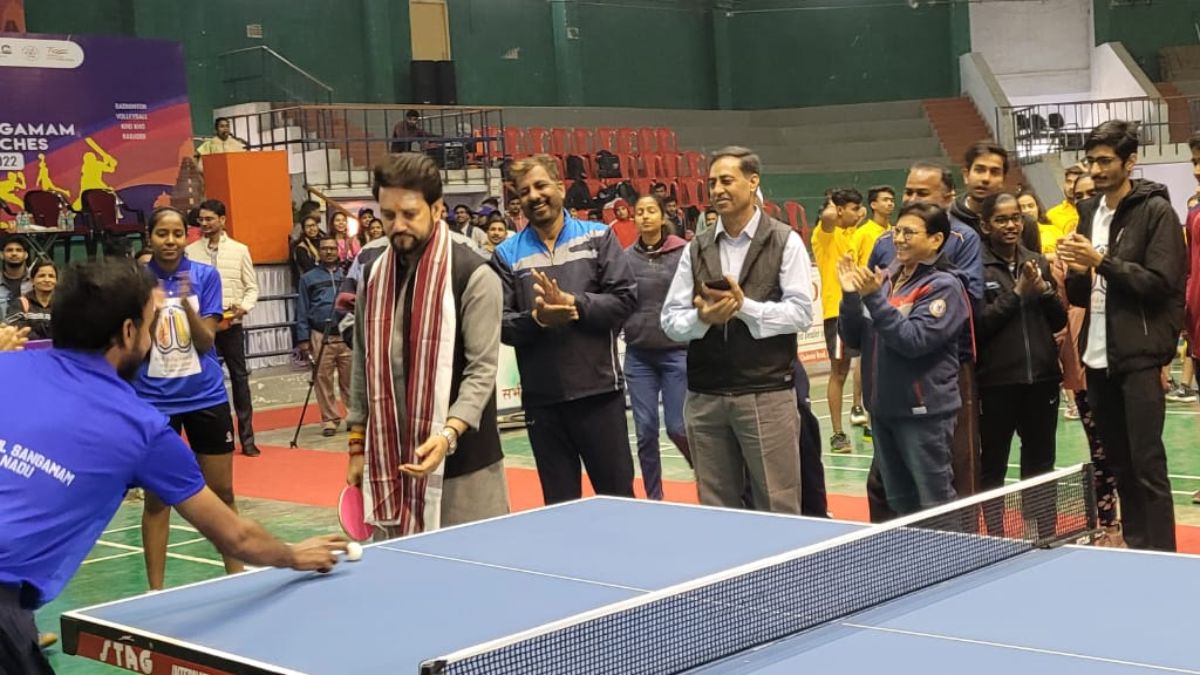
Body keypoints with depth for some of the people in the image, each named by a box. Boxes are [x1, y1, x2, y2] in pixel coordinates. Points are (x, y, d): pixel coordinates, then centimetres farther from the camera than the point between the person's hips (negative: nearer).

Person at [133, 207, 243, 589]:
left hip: (206, 396, 1)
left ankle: (236, 576, 18)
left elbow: (206, 341, -6)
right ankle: (155, 588, 10)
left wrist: (187, 304, -24)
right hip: (154, 400, -1)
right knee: (156, 497, 2)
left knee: (222, 493, 6)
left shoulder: (205, 276, -1)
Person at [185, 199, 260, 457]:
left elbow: (252, 287, 5)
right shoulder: (190, 252, 3)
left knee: (240, 378, 3)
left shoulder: (240, 250, 3)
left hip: (232, 324, 0)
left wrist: (244, 307, -13)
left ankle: (247, 438, 9)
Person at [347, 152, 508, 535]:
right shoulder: (373, 276, 10)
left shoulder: (473, 276, -9)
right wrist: (358, 447, 14)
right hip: (391, 463, 5)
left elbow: (482, 370, -13)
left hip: (462, 463, -5)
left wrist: (447, 435, -26)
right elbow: (364, 368, 15)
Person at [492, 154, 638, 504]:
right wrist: (536, 319, -19)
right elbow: (500, 324, -1)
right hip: (541, 398, 1)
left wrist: (572, 303, -15)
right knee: (559, 505, 10)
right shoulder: (507, 254, 6)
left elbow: (625, 298, -5)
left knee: (618, 497, 7)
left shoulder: (598, 237, 4)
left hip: (599, 390, -1)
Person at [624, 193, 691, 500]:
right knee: (645, 431, 3)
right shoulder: (626, 257, 5)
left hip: (677, 351, -2)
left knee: (678, 427, -2)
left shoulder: (684, 252, -2)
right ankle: (654, 498, 17)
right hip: (638, 354, 3)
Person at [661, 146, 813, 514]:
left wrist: (744, 307, -18)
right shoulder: (696, 249, 11)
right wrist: (701, 318, -13)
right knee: (715, 508, 11)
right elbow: (671, 320, 7)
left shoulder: (784, 241, 0)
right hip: (704, 397, 4)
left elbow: (800, 313, -8)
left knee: (777, 510, -1)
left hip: (766, 394, -4)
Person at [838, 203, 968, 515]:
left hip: (924, 411, -7)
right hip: (882, 408, 7)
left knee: (937, 510, 0)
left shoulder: (944, 286, -10)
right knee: (899, 506, 18)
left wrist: (874, 297, -23)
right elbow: (854, 339, 7)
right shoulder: (885, 279, 7)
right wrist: (851, 296, -9)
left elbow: (914, 340, -21)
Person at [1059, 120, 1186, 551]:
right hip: (1099, 358, 7)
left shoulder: (1156, 211, -6)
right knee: (1118, 462, 12)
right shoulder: (1088, 212, 13)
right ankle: (1133, 547, 20)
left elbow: (1160, 282, -15)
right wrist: (1075, 271, -4)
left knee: (1147, 465, -5)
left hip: (1139, 358, -7)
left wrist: (1102, 261, -19)